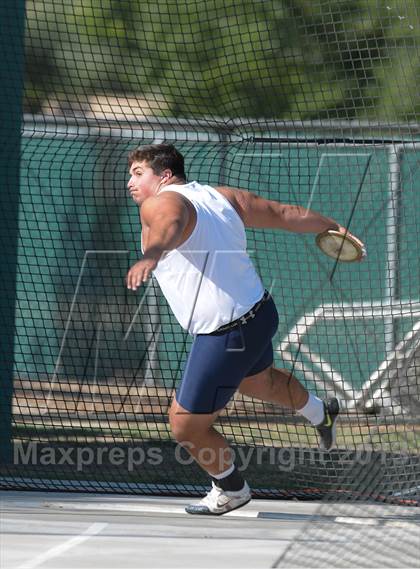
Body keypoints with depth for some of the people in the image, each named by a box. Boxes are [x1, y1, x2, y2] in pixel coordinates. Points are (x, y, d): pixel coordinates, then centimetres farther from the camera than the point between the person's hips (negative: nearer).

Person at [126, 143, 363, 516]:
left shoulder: (161, 203, -16)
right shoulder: (220, 196, 7)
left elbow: (171, 225, -42)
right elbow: (285, 213, 12)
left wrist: (150, 255, -64)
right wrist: (331, 227, 29)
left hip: (226, 339, -9)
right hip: (259, 313, 9)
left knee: (186, 425, 6)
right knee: (258, 380, 40)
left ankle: (231, 490, 27)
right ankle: (322, 414, 64)